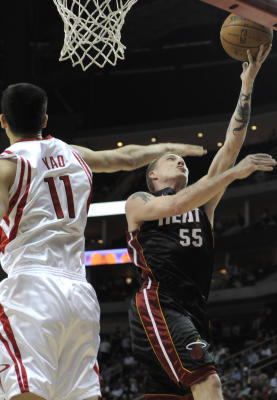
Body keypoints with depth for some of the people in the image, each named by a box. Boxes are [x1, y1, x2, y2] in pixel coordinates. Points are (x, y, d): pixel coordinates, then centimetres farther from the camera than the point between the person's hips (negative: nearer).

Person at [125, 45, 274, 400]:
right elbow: (176, 204, -13)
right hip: (157, 304, -7)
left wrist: (247, 87, 11)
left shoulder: (203, 202, 22)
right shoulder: (138, 203, 10)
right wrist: (234, 173, -16)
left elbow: (231, 143, 16)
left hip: (194, 311, 7)